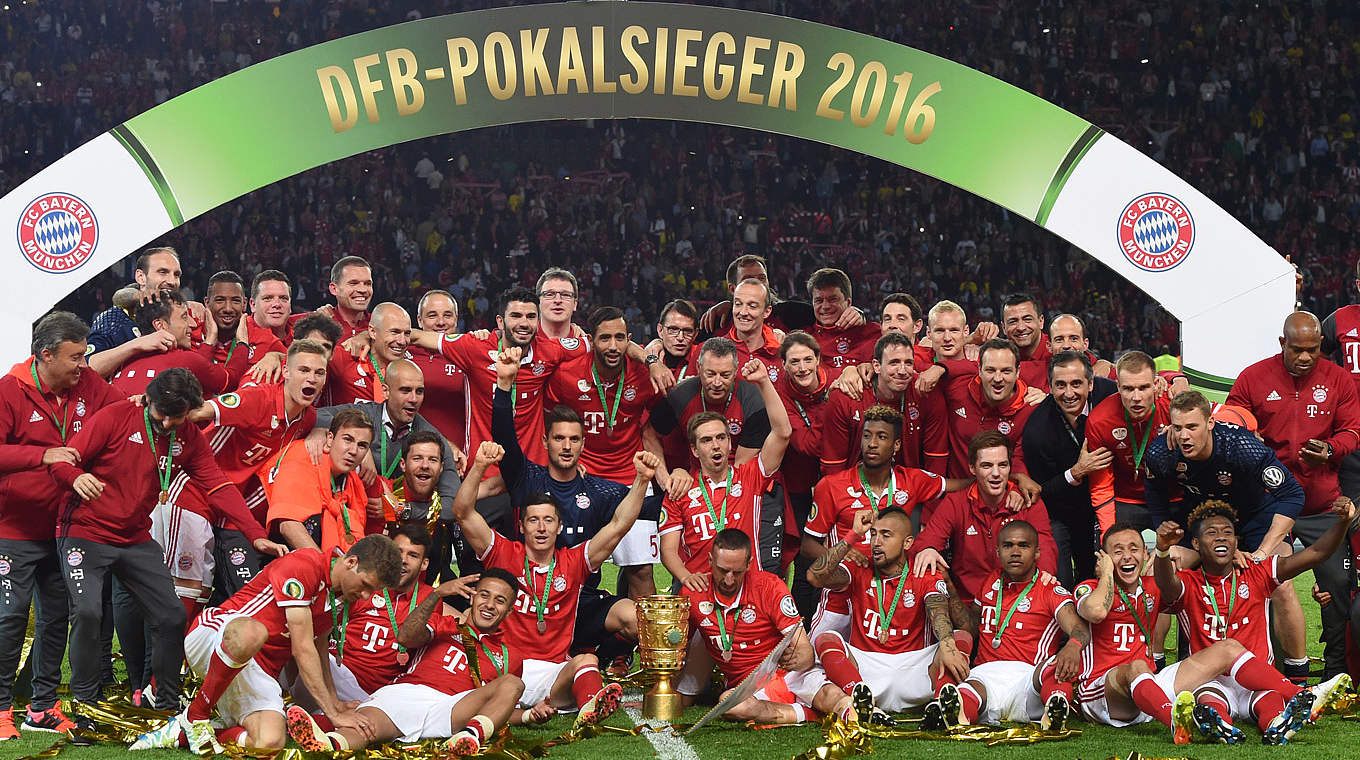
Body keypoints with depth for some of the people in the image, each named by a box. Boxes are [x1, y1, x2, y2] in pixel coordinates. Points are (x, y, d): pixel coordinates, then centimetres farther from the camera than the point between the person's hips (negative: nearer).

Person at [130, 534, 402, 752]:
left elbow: (316, 658, 24)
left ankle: (183, 732, -4)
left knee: (270, 742, -24)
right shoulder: (305, 565, -15)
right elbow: (302, 650, -17)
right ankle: (196, 715, -23)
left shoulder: (341, 598, 12)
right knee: (251, 632, -46)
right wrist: (333, 714, -16)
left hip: (261, 670, 7)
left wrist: (338, 706, 14)